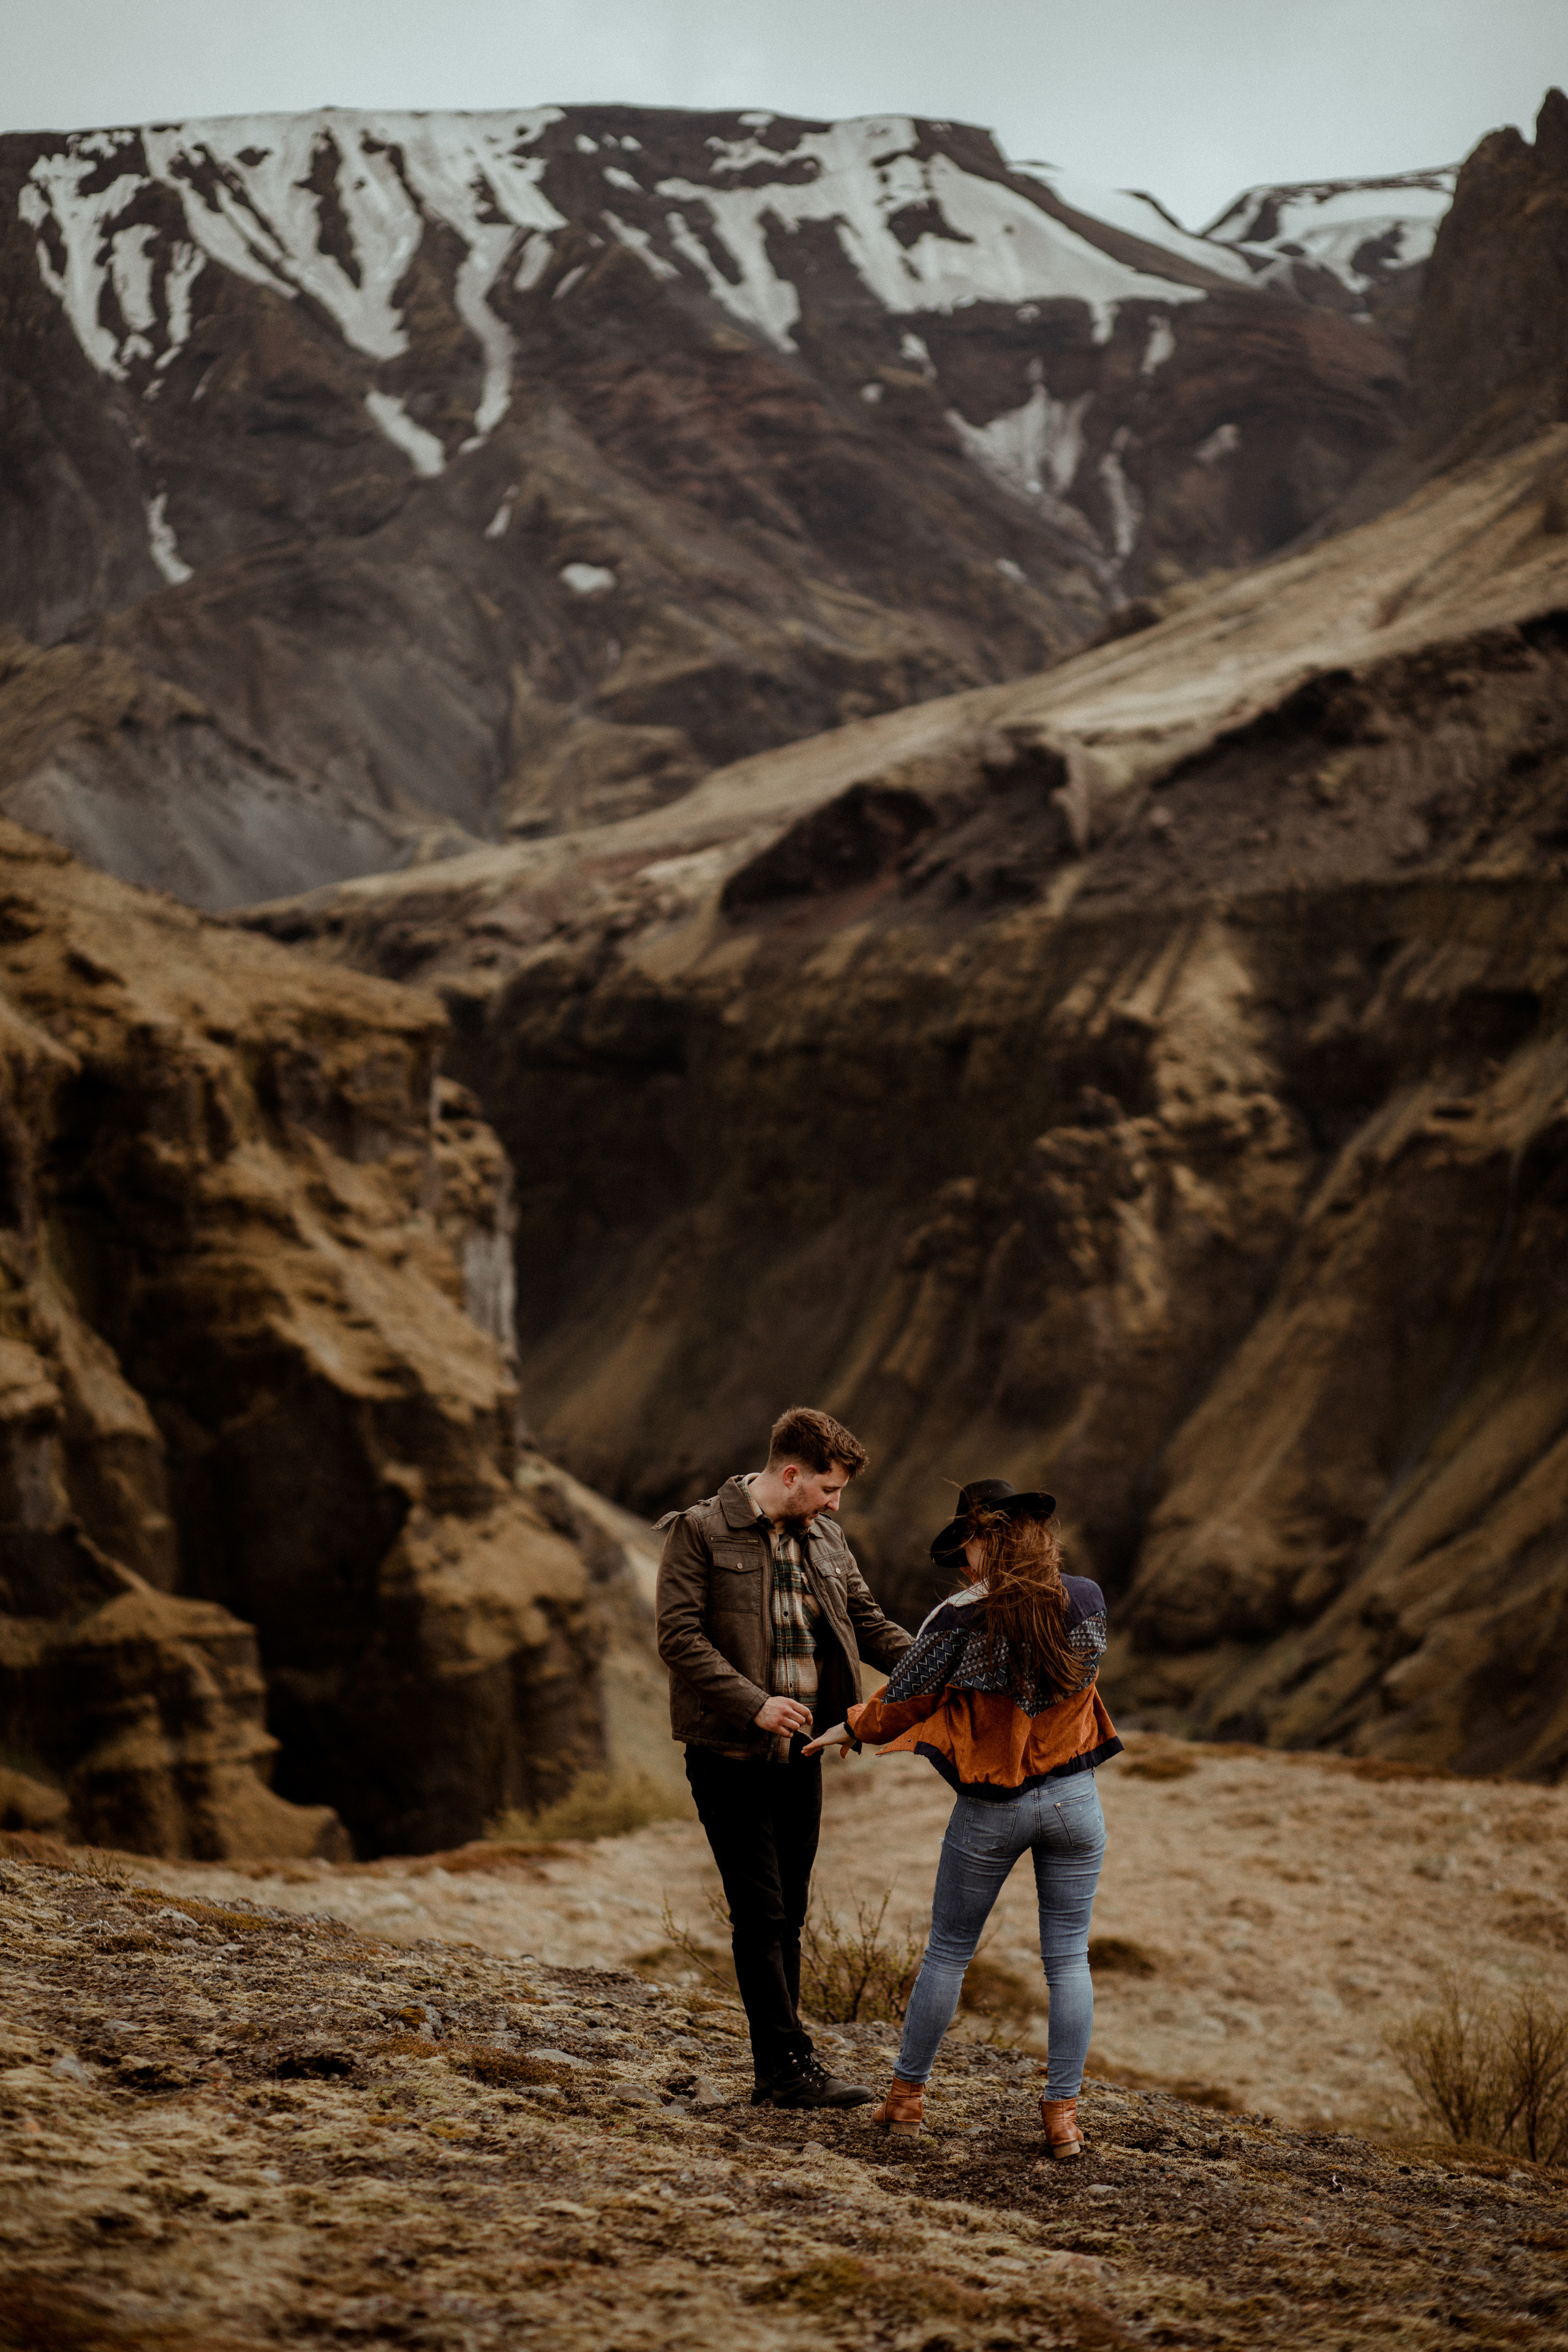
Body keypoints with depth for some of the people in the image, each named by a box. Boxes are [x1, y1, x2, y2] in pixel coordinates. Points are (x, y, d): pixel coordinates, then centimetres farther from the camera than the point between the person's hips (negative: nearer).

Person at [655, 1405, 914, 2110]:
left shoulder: (825, 1537, 11)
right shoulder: (701, 1531, -8)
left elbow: (866, 1618, 15)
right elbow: (679, 1635, -14)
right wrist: (754, 1704, -23)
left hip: (800, 1749, 7)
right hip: (730, 1752, -7)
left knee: (788, 1912, 9)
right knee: (761, 1911, -6)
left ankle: (777, 2070, 14)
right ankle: (789, 2066, -4)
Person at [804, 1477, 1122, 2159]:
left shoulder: (961, 1621, -16)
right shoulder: (1087, 1601, -5)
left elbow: (903, 1700, -4)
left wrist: (850, 1730, 14)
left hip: (991, 1808, -2)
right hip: (1073, 1797, 2)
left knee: (947, 1953, 12)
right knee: (1067, 1958, 7)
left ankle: (906, 2096, 21)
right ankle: (1062, 2113, 6)